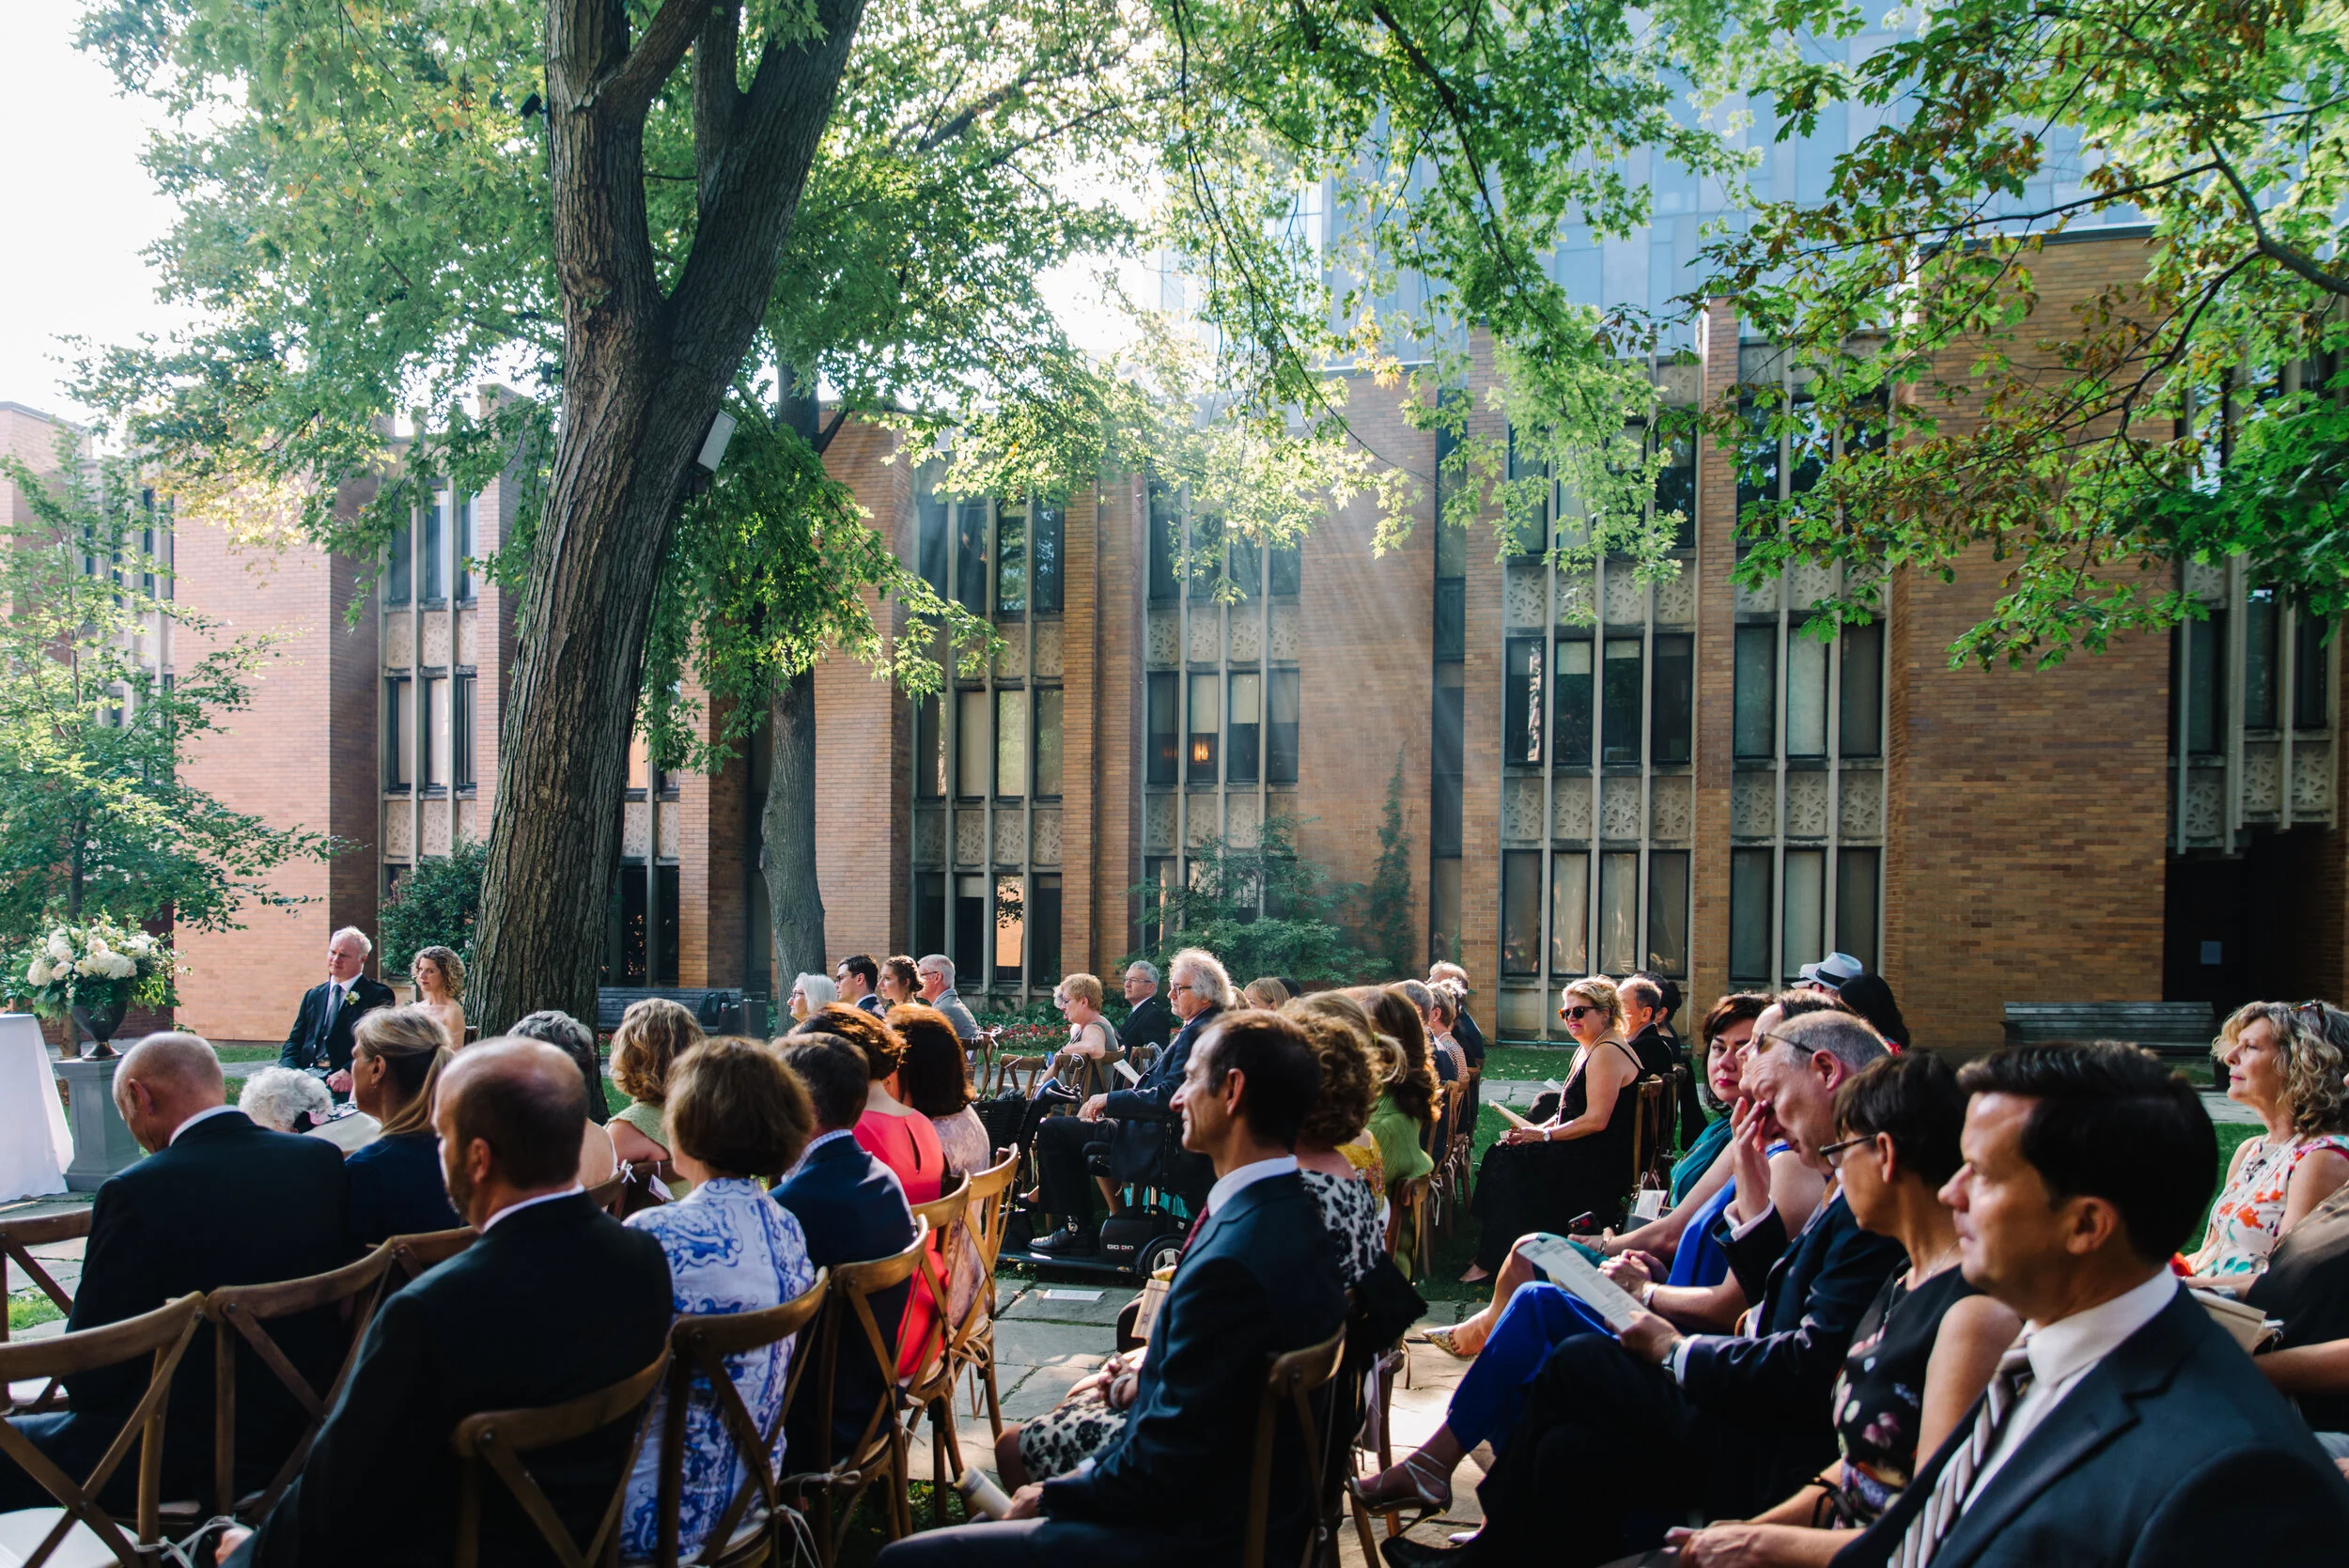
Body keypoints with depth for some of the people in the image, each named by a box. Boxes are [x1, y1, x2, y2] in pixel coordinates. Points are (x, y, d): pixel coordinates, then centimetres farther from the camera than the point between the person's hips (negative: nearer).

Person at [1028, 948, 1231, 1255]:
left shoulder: (1199, 1031, -21)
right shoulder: (1201, 1027, 11)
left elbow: (1168, 1097, -28)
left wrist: (1109, 1100, -18)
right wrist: (1108, 1102, 8)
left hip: (1158, 1145, -11)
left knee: (1051, 1131, -7)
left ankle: (1077, 1228, -1)